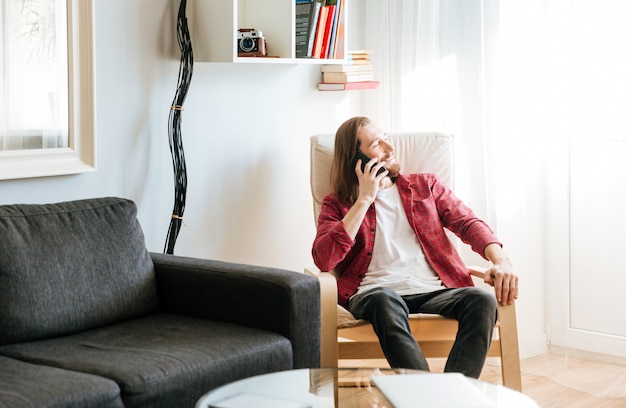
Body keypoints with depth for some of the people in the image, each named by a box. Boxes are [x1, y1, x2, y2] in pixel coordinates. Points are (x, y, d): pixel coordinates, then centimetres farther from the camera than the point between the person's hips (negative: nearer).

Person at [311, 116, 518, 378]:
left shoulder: (425, 185, 24)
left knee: (483, 300, -30)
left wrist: (499, 260, -11)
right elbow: (323, 259, -4)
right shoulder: (338, 204, 15)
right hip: (376, 294, -3)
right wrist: (364, 200, -1)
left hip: (434, 292, 3)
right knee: (385, 299, -39)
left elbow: (468, 223, 10)